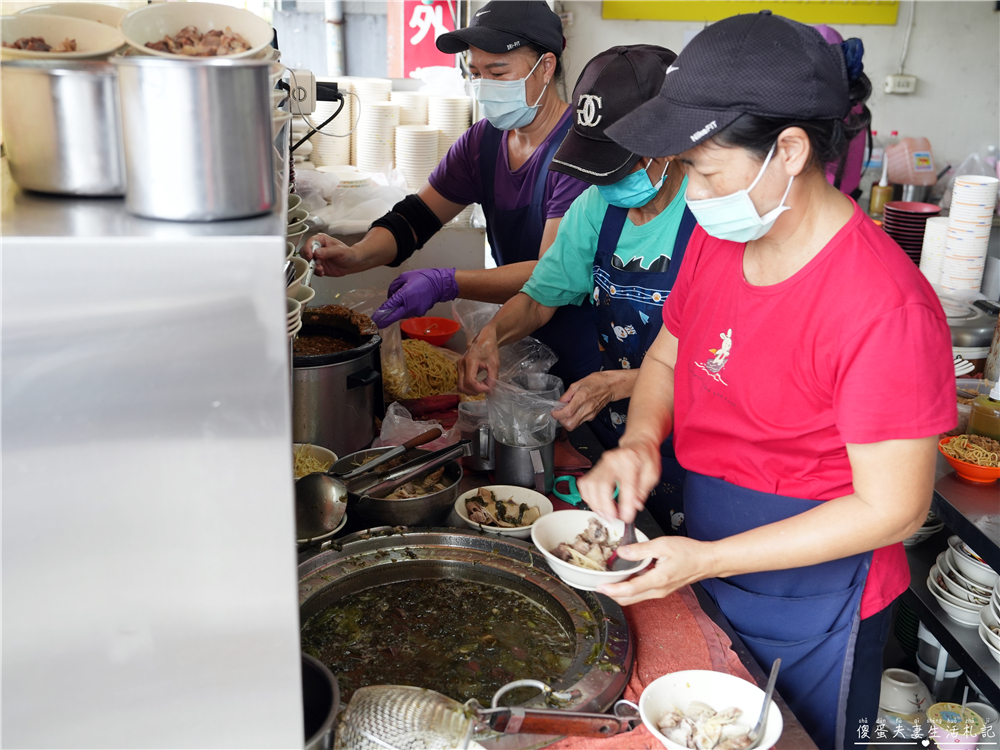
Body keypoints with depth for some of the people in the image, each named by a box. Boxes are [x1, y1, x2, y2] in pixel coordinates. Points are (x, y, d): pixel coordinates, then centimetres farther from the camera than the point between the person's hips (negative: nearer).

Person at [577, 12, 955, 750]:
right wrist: (640, 442, -12)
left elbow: (893, 508, -23)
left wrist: (706, 559, -24)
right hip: (703, 576, 6)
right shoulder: (715, 239, -6)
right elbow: (666, 358, 9)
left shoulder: (885, 308, -28)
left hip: (810, 612, -6)